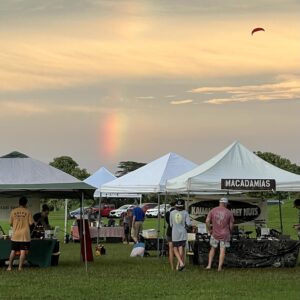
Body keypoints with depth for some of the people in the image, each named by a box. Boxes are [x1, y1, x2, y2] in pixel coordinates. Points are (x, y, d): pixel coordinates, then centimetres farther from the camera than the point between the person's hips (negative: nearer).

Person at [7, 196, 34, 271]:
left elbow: (10, 223, 5)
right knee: (23, 252, 1)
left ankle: (9, 266, 12)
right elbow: (31, 223, -5)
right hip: (25, 235, -2)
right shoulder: (27, 211, -5)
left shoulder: (13, 211, 0)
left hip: (15, 235, 2)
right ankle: (20, 267, -1)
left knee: (13, 251, 10)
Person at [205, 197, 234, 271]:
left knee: (213, 249, 18)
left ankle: (209, 265, 12)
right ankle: (220, 267, 0)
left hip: (215, 234, 1)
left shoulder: (213, 210, -2)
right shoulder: (229, 212, -5)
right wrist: (230, 232, 16)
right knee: (222, 251, 5)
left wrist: (209, 230, 5)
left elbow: (207, 221, -9)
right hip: (225, 234, -1)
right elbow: (231, 225, -3)